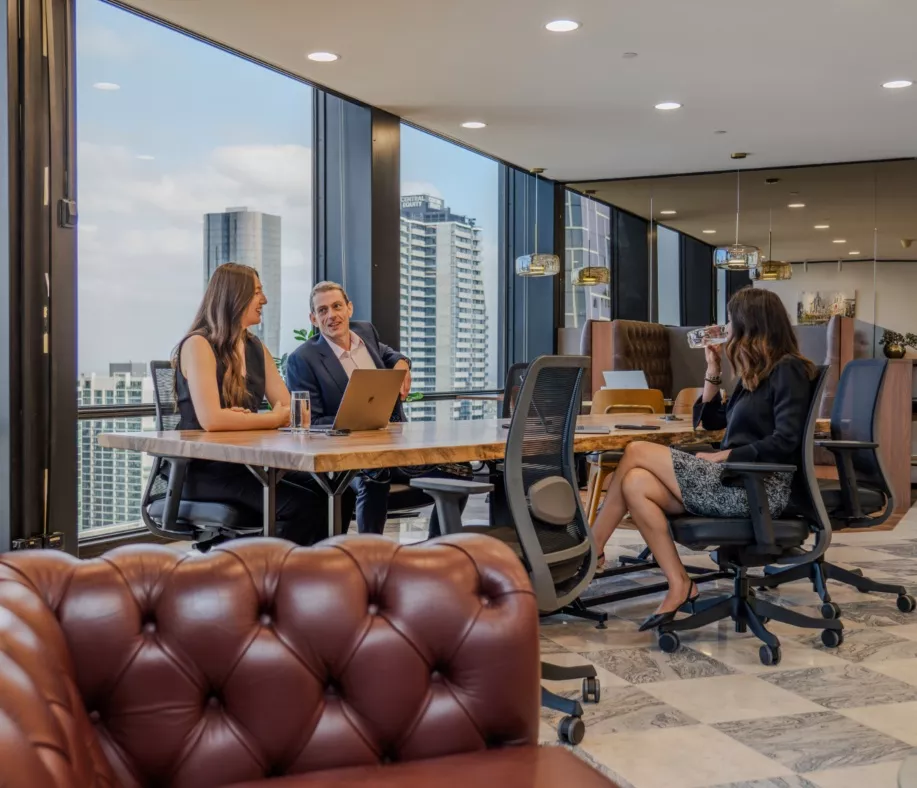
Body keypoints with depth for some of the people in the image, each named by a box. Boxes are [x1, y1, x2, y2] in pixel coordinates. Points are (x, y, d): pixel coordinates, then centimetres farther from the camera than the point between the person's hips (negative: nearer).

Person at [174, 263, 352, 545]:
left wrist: (245, 418, -13)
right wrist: (273, 419, -10)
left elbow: (291, 410, 6)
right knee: (304, 505, -27)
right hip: (206, 470, -7)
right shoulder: (198, 345, -9)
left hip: (249, 463, 7)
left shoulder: (256, 348, 14)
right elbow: (211, 419, -22)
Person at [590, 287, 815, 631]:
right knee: (636, 484, -14)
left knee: (637, 452, -13)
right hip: (736, 480, 9)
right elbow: (711, 420, 24)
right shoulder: (755, 373, 21)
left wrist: (724, 455, -15)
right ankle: (680, 586, -13)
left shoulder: (788, 369, -6)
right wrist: (713, 369, 16)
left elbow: (785, 442, -17)